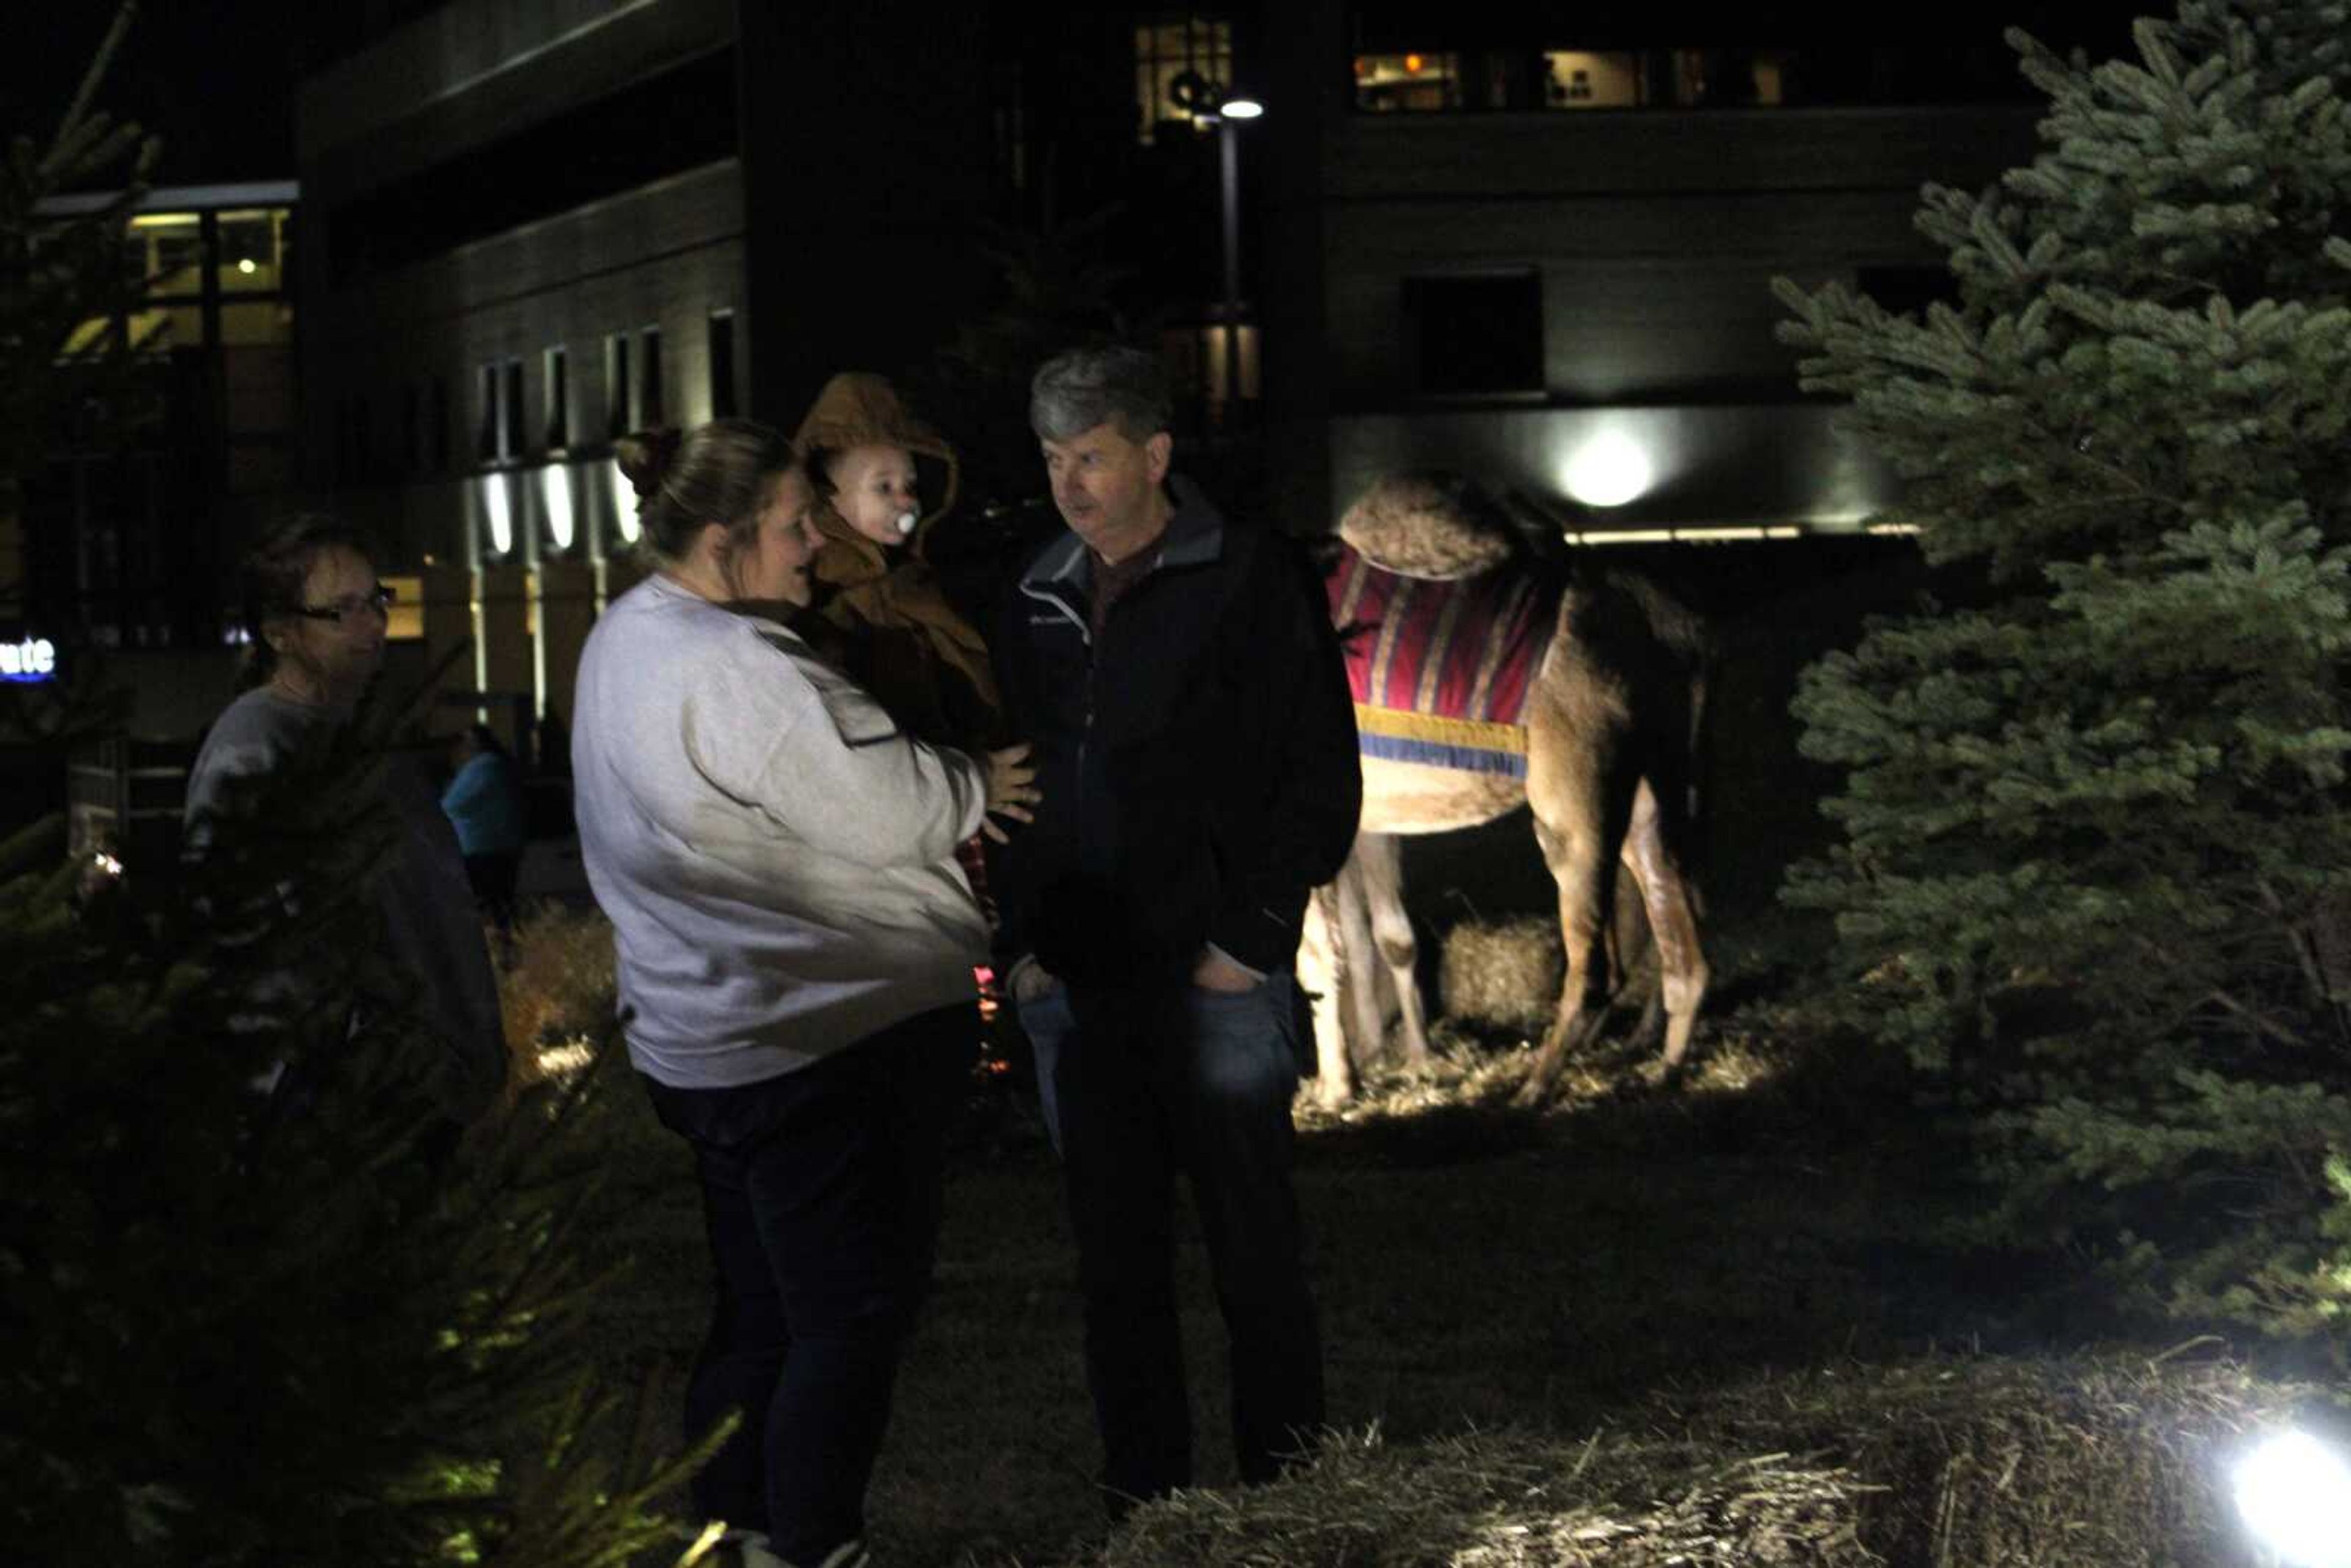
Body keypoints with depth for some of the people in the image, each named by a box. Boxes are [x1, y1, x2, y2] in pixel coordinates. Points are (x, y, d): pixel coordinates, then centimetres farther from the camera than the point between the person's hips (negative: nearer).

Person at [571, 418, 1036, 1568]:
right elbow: (886, 814, -19)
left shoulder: (627, 636, 10)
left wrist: (945, 798, 4)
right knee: (855, 1313, 0)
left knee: (762, 1309, 18)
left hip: (704, 1040, 10)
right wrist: (979, 787, 2)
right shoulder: (738, 672, -23)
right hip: (832, 1040, -10)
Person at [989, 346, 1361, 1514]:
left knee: (1256, 1255, 1)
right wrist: (1020, 944, 8)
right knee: (1116, 1264, 8)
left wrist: (1249, 938, -10)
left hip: (1214, 982, -5)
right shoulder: (1039, 605, 13)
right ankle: (1142, 1506, 15)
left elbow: (1320, 782, -5)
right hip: (1074, 991, 5)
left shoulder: (1251, 581, -3)